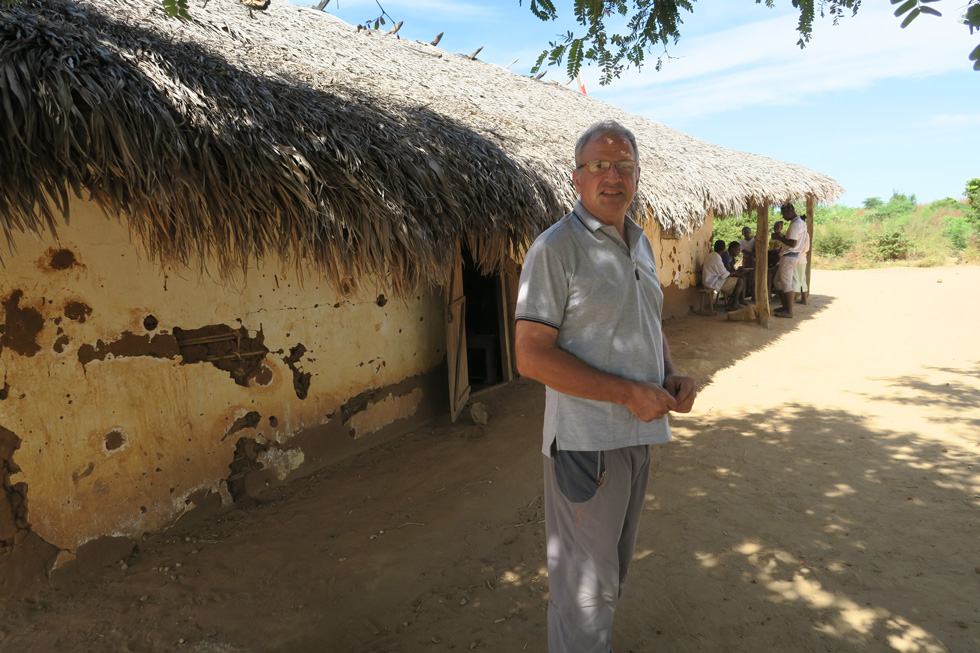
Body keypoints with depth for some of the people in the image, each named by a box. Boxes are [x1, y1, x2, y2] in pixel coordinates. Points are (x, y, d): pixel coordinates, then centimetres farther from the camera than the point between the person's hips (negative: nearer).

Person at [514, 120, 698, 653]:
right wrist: (629, 393, -20)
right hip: (585, 441, -8)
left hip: (638, 434, 8)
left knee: (613, 568, 24)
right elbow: (532, 356, -21)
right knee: (586, 582, 5)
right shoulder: (555, 248, -14)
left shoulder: (640, 244, 11)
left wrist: (671, 376, 1)